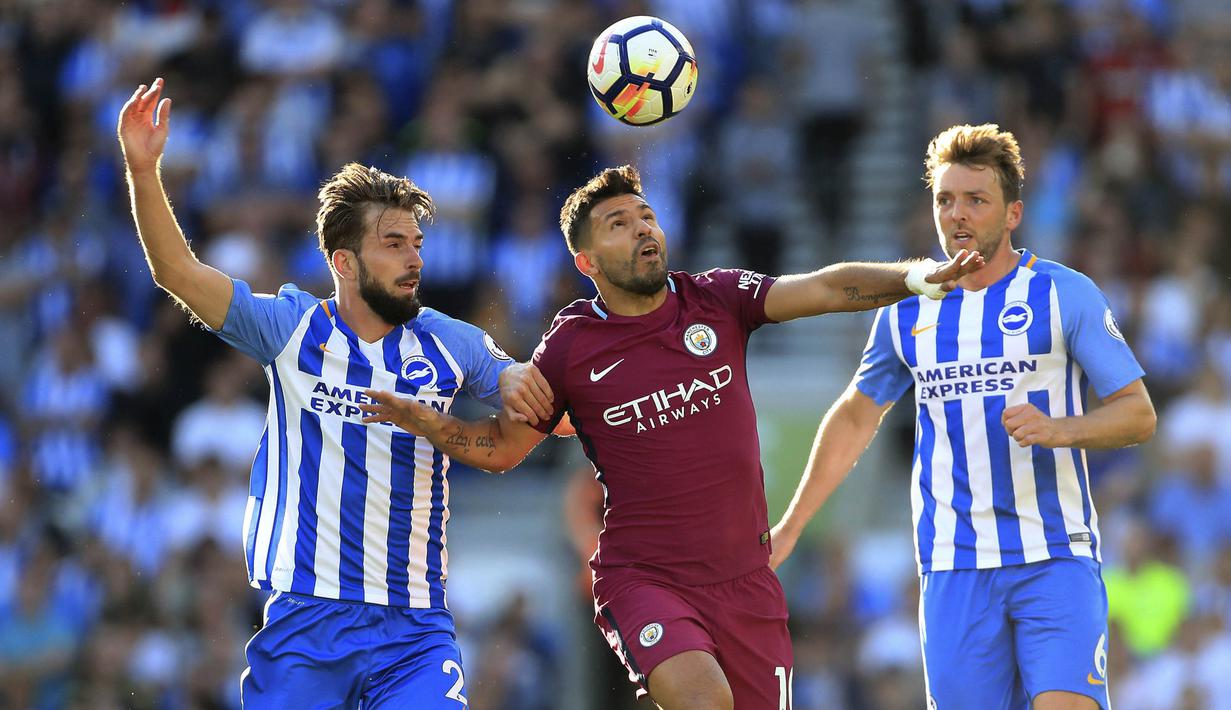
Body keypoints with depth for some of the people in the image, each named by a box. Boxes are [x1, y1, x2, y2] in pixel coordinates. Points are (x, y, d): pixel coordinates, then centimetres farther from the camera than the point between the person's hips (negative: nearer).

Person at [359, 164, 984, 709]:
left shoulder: (716, 300, 3)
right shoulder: (571, 346, 0)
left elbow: (824, 289, -8)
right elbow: (502, 446, 10)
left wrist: (914, 277, -24)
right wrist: (425, 422, -9)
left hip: (744, 579, 3)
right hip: (643, 576, -3)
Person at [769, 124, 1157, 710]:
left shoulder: (1065, 294, 0)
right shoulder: (906, 312, 11)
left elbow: (1139, 414, 1)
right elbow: (856, 416, 25)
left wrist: (1058, 429, -18)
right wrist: (790, 527, 23)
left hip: (1055, 559, -3)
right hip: (952, 568, 3)